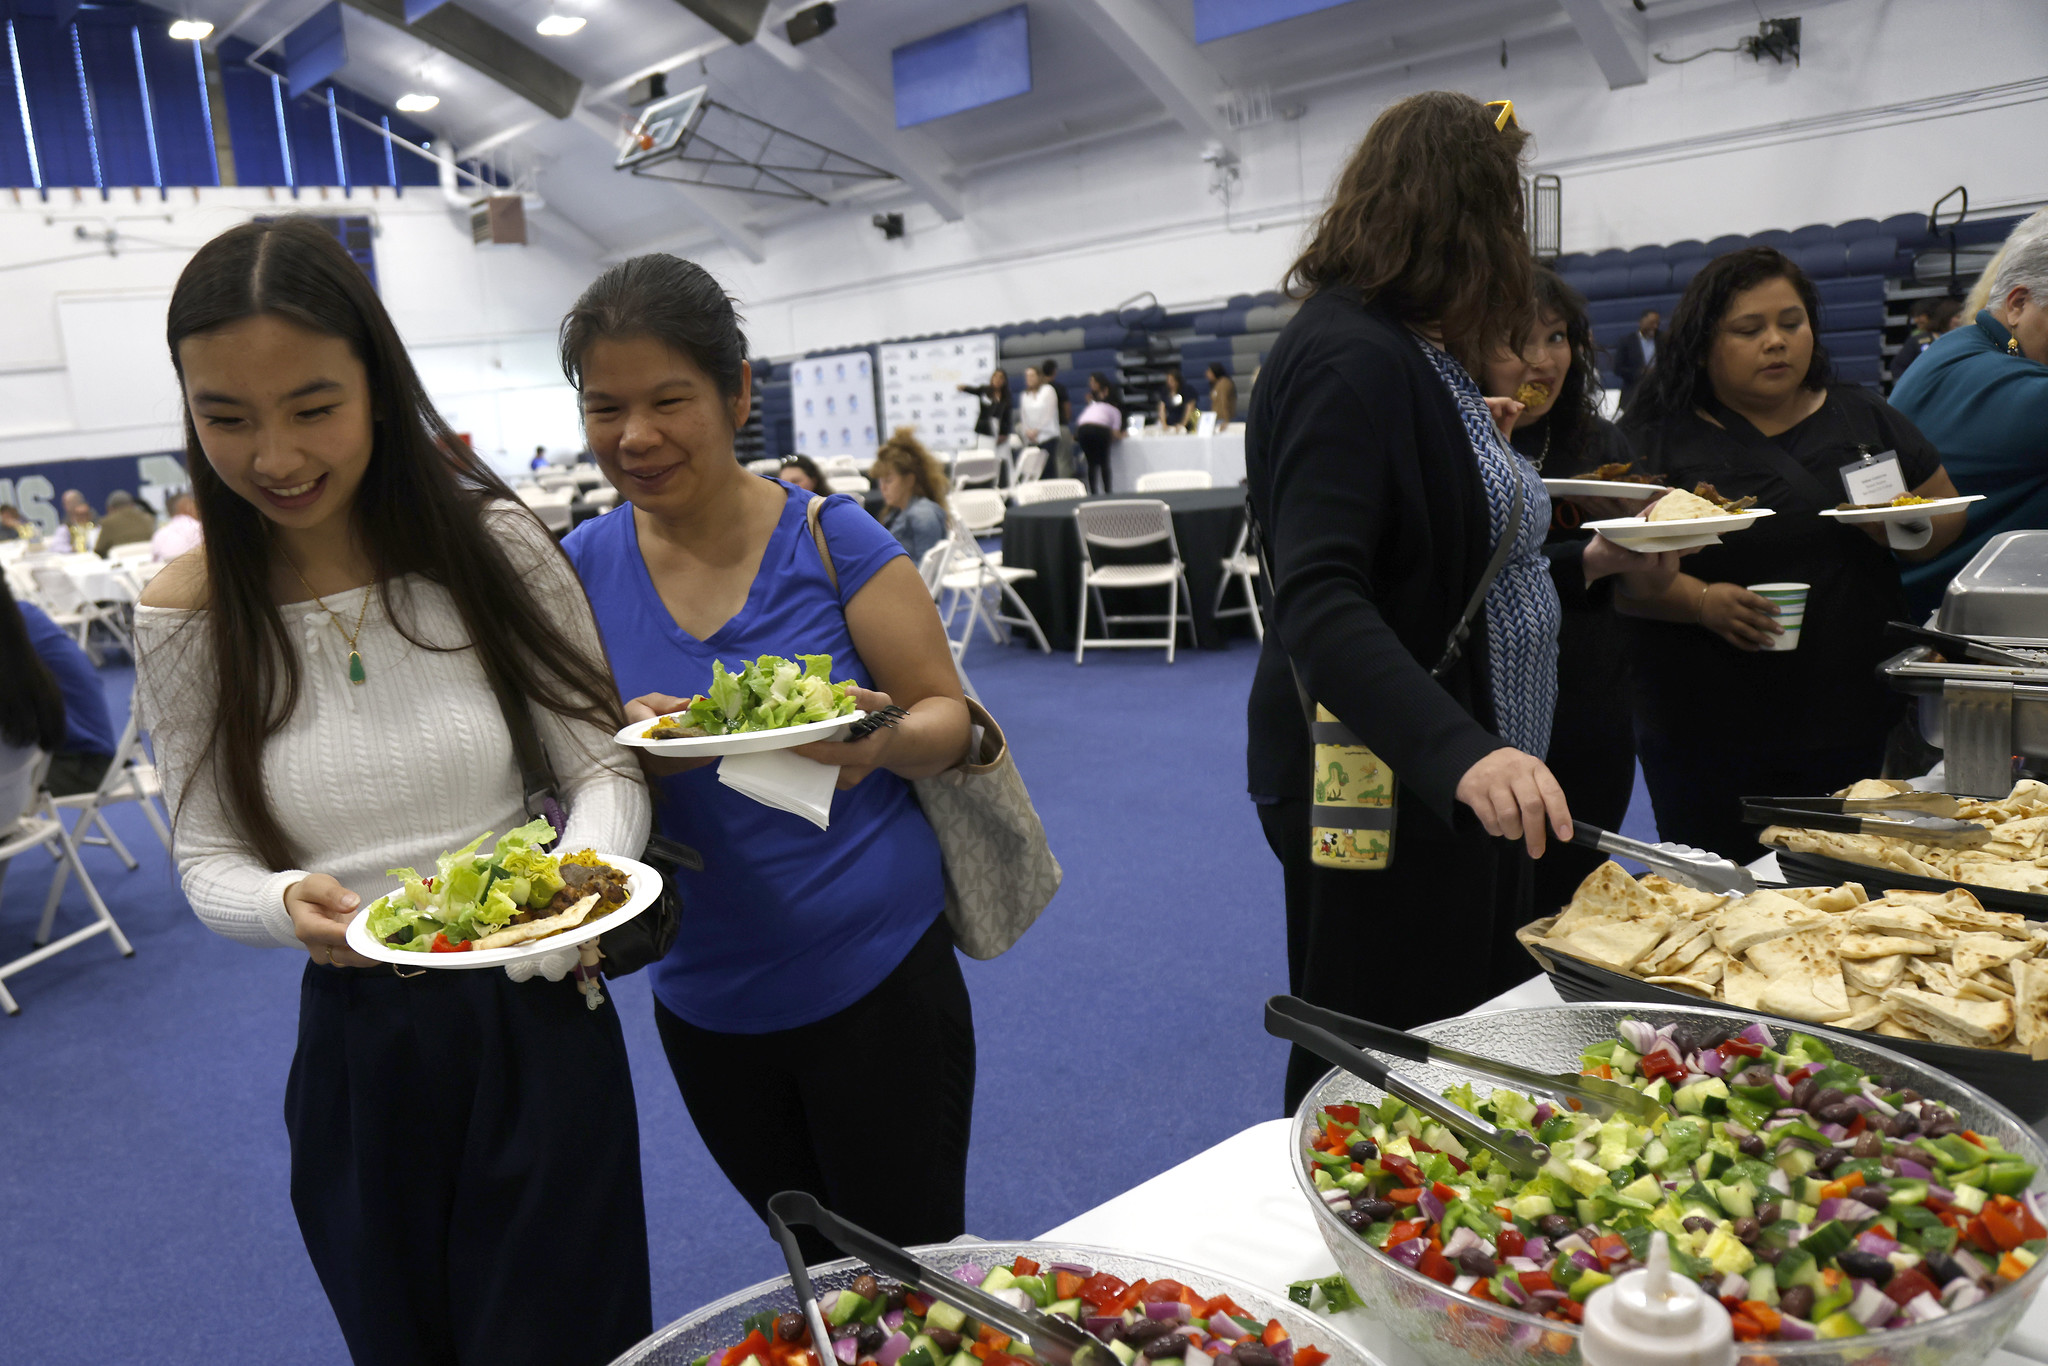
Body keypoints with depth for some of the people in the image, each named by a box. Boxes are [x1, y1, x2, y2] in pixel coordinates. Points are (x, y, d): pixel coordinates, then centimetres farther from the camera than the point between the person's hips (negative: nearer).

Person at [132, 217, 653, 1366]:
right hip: (357, 1049, 2)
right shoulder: (185, 616, -5)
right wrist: (287, 903, -22)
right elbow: (207, 858, 1)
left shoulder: (491, 546, -10)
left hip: (536, 1026, -2)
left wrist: (586, 863, -27)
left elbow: (604, 763, -6)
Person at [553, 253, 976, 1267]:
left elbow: (947, 713, -8)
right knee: (825, 1278, 25)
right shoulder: (582, 570, -3)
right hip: (703, 1001, 4)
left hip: (875, 979, -3)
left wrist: (884, 741, -30)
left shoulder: (830, 539, -12)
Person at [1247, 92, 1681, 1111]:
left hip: (1466, 780, 10)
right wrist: (1464, 753, -41)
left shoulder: (1418, 353, 14)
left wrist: (1593, 563, 16)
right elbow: (1318, 604, -31)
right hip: (1383, 788, -10)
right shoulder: (1347, 360, -19)